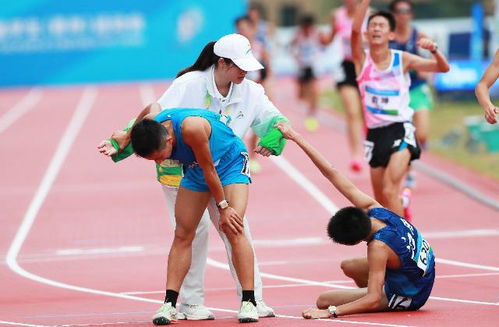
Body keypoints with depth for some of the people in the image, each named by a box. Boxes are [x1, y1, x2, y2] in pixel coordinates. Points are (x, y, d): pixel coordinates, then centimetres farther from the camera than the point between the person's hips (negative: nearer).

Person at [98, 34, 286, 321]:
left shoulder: (250, 92, -3)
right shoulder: (189, 85, -18)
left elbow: (274, 120, -2)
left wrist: (271, 142, -25)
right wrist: (123, 140, -32)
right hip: (181, 171, -5)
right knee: (195, 231, -9)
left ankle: (253, 299, 6)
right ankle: (191, 303, 4)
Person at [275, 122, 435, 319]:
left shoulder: (378, 247, -36)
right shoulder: (373, 209, -18)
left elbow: (373, 300, -37)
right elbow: (333, 175, -18)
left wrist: (331, 312, -42)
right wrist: (295, 137, -16)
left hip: (407, 298, -8)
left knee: (323, 301, -5)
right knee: (348, 266, 28)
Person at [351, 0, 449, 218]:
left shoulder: (402, 59, 0)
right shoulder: (362, 59, 2)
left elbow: (443, 68, -1)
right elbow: (355, 29, -16)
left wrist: (434, 50, -21)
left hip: (400, 130, -3)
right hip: (375, 133, 3)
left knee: (390, 190, -22)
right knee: (381, 202, 9)